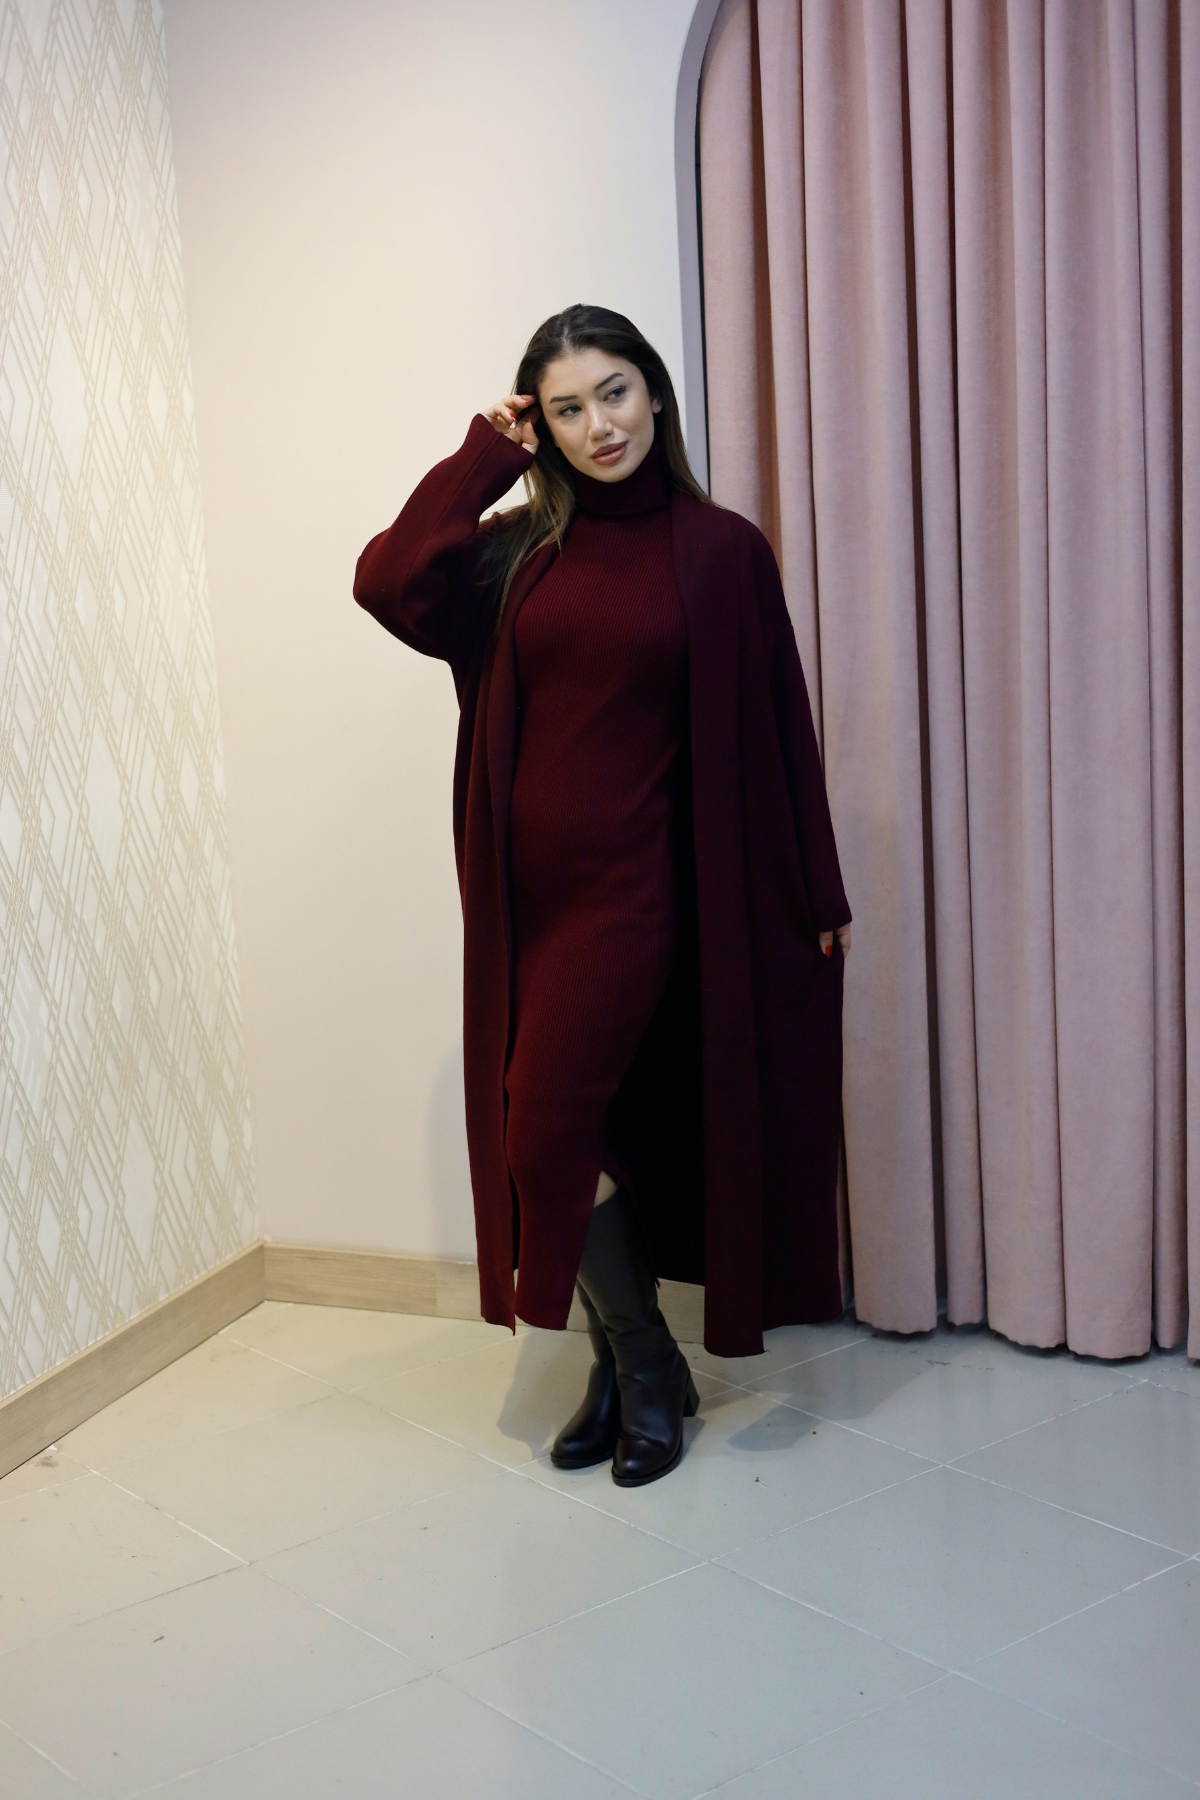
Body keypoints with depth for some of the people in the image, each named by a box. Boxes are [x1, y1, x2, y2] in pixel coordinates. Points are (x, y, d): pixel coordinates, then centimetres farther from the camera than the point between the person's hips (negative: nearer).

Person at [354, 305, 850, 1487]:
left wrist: (816, 893, 4)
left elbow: (774, 730, 1)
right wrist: (483, 458, -2)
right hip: (527, 885, 5)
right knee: (570, 1126, 10)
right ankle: (632, 1361, 28)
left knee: (550, 1127, -10)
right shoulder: (519, 548, 8)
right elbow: (389, 583, -10)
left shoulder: (720, 550, -2)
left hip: (634, 882, -4)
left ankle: (642, 1368, 12)